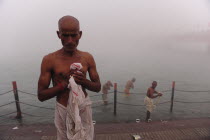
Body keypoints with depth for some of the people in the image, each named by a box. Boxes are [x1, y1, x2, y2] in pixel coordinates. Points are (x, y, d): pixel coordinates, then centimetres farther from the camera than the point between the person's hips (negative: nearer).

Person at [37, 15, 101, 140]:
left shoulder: (88, 57, -4)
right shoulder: (49, 60, -10)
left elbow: (98, 87, 1)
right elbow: (41, 96, -8)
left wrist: (84, 81, -19)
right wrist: (65, 84, -21)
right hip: (63, 110, -1)